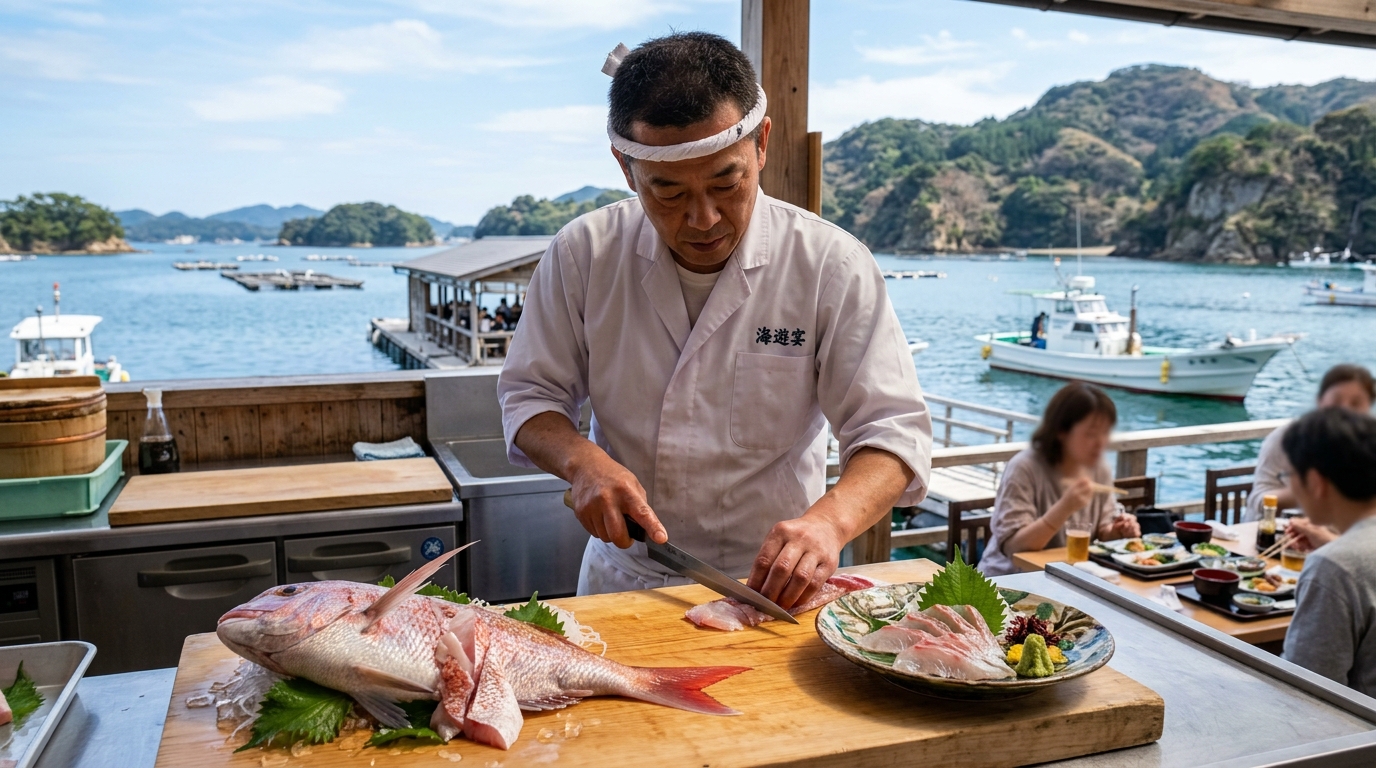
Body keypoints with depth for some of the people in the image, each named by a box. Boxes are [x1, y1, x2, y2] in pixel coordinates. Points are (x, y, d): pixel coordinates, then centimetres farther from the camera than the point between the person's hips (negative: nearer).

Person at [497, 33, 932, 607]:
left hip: (772, 584, -1)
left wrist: (829, 520, -30)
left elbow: (893, 430, -10)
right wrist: (582, 460, -18)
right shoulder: (582, 254, -4)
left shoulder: (832, 265, -10)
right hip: (624, 577, 2)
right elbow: (529, 394, 3)